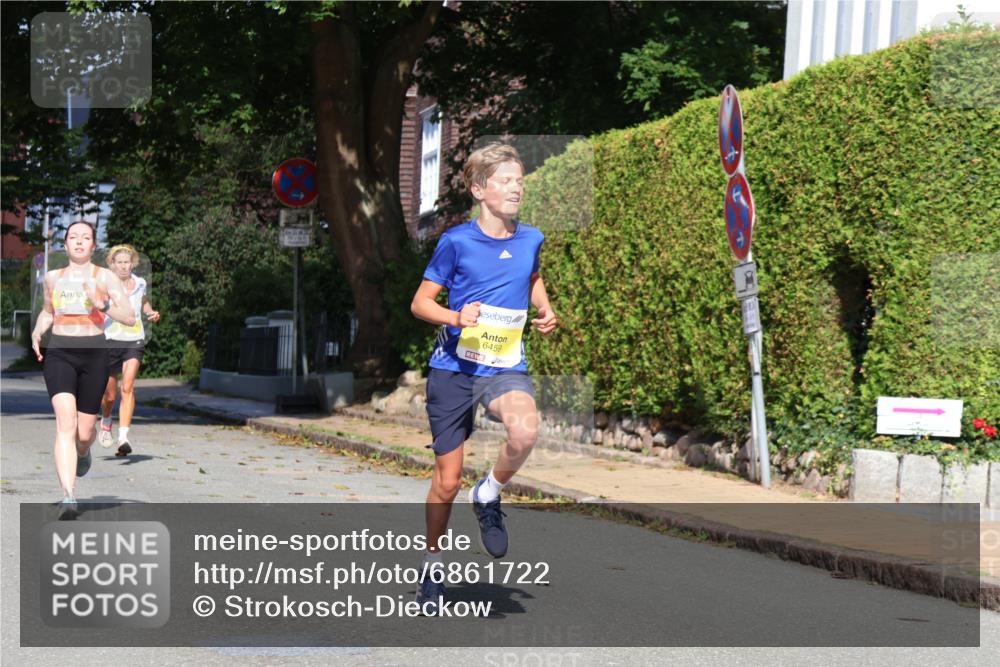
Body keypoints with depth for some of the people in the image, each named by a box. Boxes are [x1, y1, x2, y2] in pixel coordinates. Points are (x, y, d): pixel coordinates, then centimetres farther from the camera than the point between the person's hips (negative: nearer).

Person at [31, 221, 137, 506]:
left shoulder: (105, 277, 2)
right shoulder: (53, 277, 11)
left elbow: (130, 318, -4)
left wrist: (102, 304, -19)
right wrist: (37, 332, 10)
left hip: (94, 355, -1)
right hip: (59, 354, 1)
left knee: (84, 431, 7)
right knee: (65, 423, -19)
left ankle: (83, 452, 47)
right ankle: (68, 495, -24)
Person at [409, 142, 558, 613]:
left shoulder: (530, 239, 3)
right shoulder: (456, 242, -8)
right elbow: (420, 303, -2)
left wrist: (544, 310, 7)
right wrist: (457, 317, -21)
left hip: (506, 366, 2)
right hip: (454, 367, -2)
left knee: (525, 432, -32)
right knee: (447, 482, 4)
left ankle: (489, 496, -2)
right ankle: (432, 565, 27)